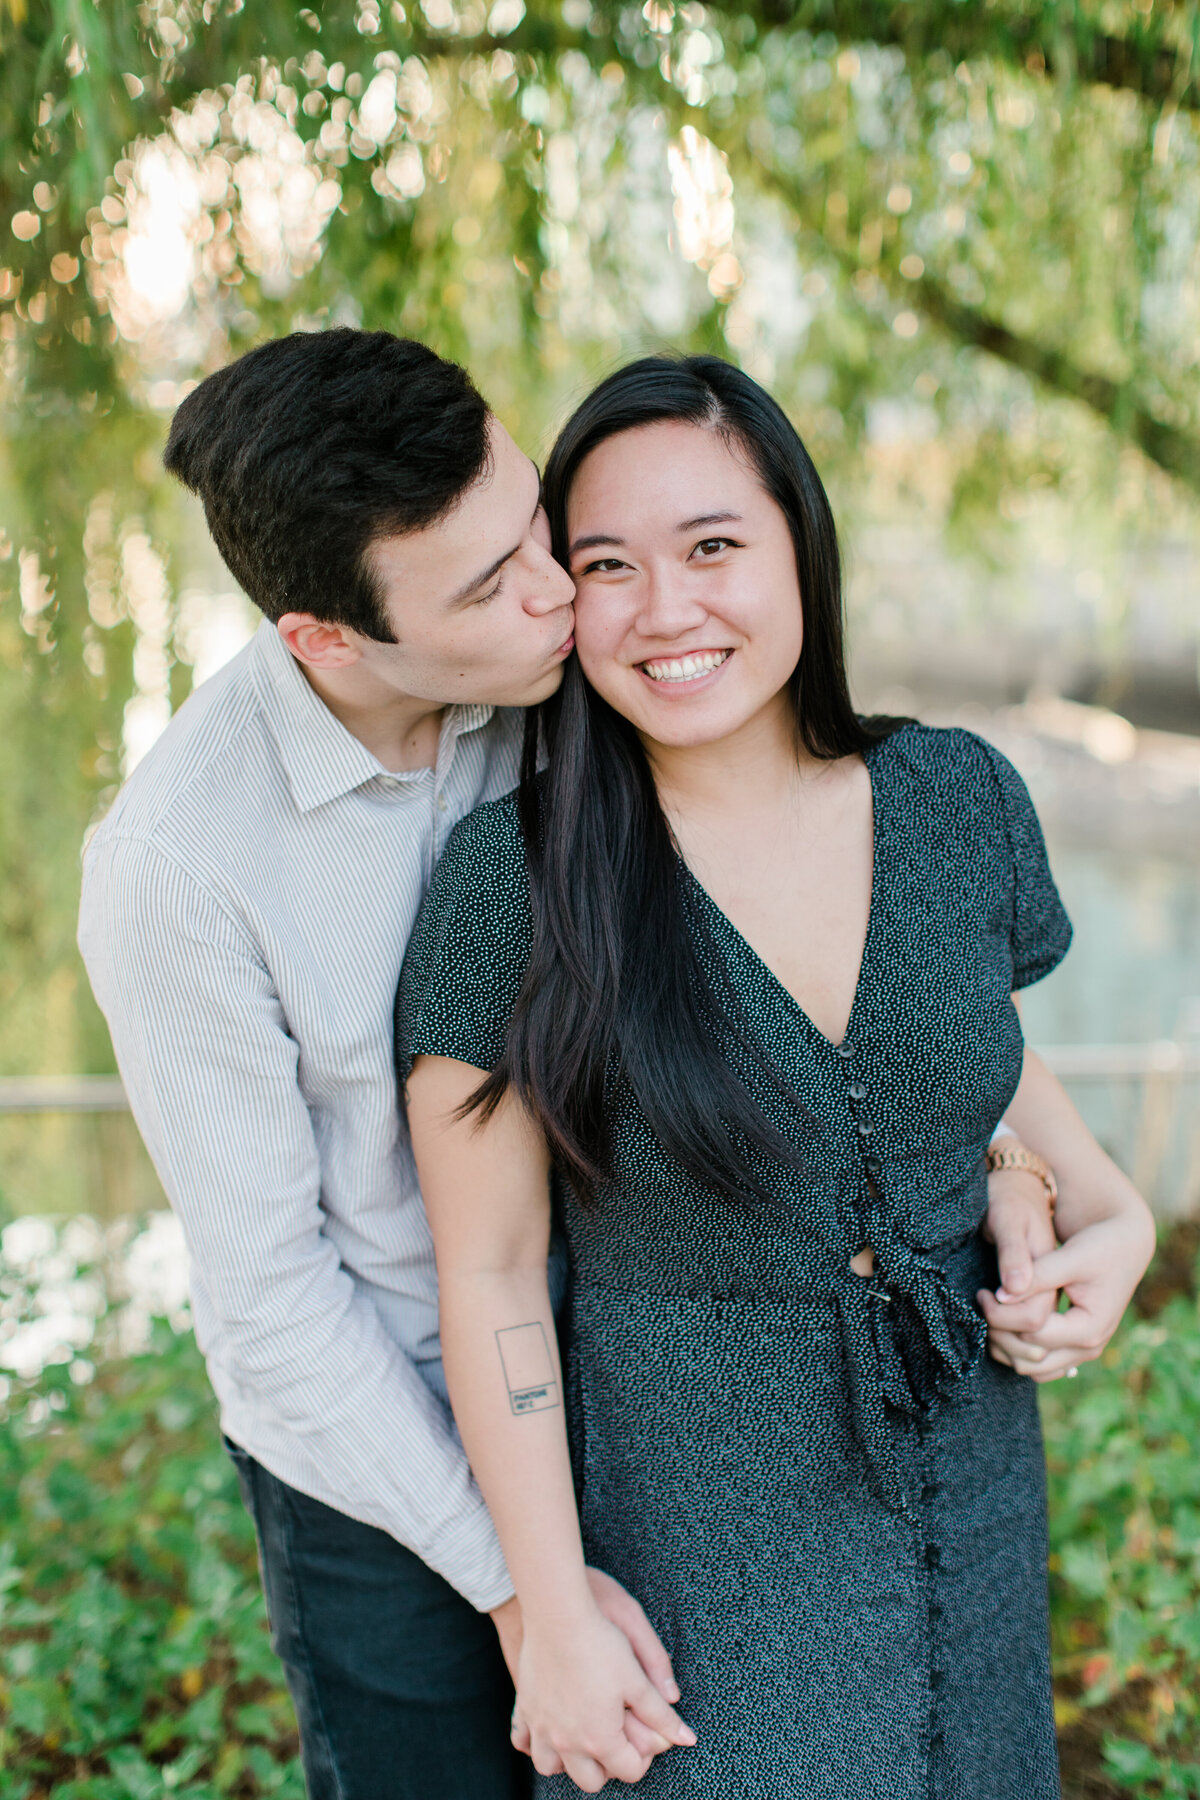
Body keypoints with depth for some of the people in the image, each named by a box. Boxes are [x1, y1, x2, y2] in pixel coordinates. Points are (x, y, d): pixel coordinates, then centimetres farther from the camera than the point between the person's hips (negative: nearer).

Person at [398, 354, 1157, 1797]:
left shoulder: (961, 797, -8)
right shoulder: (513, 876, -19)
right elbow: (489, 1273, -13)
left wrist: (1108, 1213, -4)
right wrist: (554, 1616, -10)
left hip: (968, 1485, 4)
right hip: (684, 1511, -4)